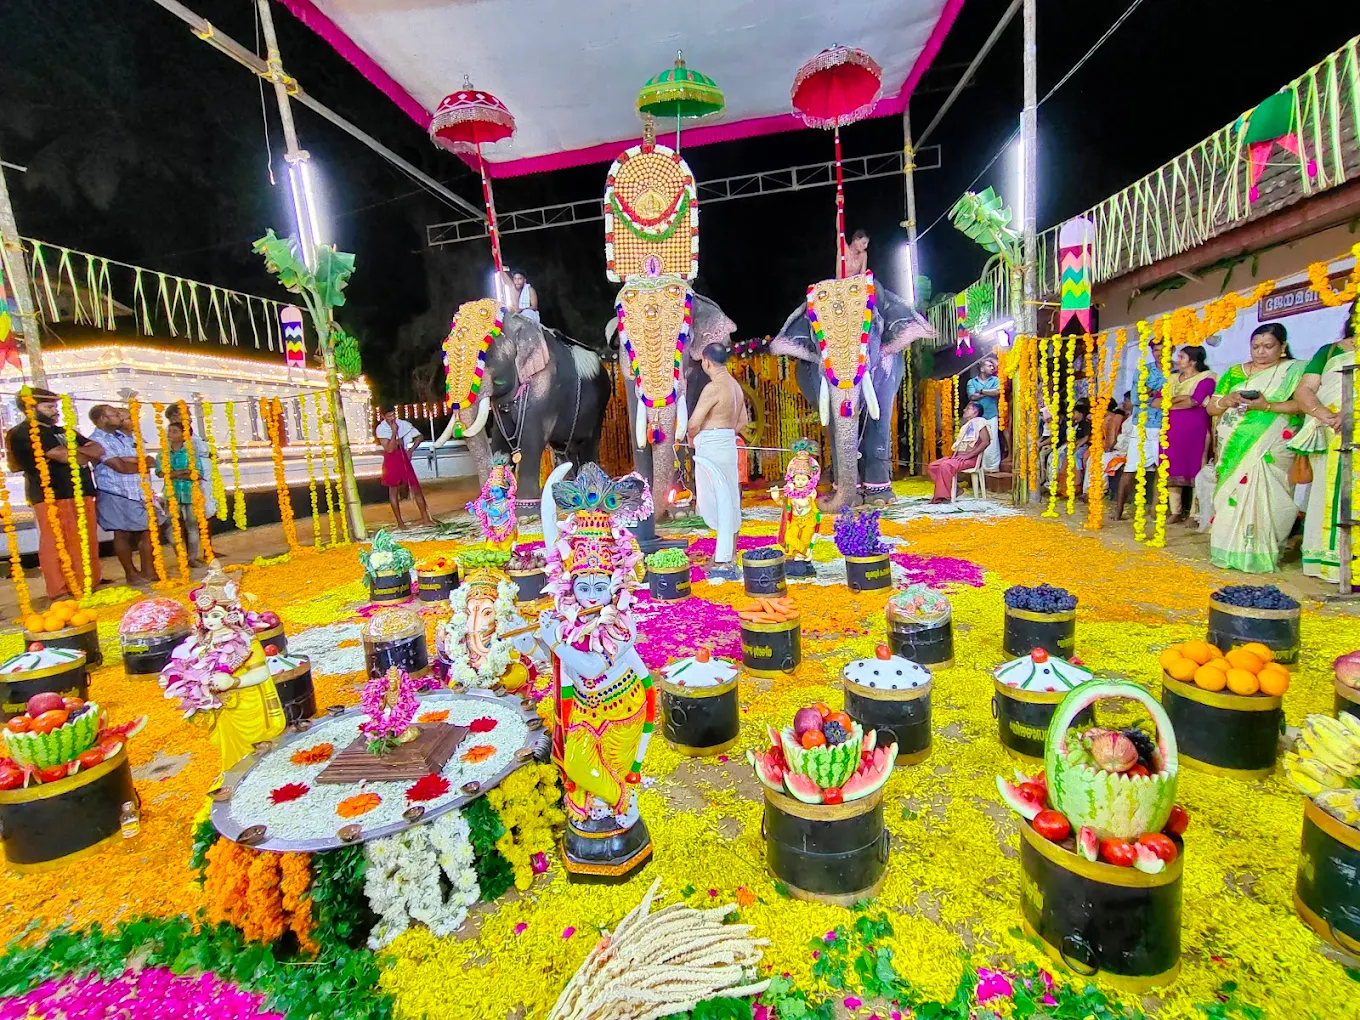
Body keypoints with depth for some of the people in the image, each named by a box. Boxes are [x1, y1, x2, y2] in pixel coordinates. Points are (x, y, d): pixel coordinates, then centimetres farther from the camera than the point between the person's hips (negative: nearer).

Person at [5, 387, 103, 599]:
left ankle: (88, 587, 17)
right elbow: (62, 456, -15)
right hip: (52, 497, -7)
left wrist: (73, 450, -5)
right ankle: (61, 593, 0)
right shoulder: (22, 433, -3)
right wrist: (86, 454, 4)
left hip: (81, 493, 7)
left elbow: (99, 450, 13)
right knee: (57, 546, -4)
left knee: (87, 543, 9)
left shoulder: (63, 431, 22)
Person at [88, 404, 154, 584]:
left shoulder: (123, 435, 13)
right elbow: (121, 467, -18)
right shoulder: (97, 440, -11)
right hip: (115, 495, -7)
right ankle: (131, 574, 11)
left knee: (147, 531, 7)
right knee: (123, 534, 2)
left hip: (138, 492, 7)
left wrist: (128, 460, -16)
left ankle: (148, 571, 15)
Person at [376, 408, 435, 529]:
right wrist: (394, 432, -24)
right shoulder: (380, 429, -12)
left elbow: (420, 436, 7)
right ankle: (400, 522, 11)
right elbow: (390, 449, -20)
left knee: (416, 487, -1)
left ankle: (425, 519, 4)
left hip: (403, 456, 2)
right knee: (393, 489, 4)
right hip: (391, 460, -2)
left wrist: (410, 450, -1)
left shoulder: (403, 424, -6)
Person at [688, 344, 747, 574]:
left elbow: (694, 423, -19)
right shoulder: (735, 385, 12)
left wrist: (692, 438, 1)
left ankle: (723, 558, 2)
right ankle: (728, 555, 24)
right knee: (728, 502, 13)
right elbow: (742, 422, 20)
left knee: (719, 503, -4)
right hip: (728, 445, 9)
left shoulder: (713, 388, -16)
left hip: (711, 449, -9)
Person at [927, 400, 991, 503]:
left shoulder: (979, 421, -1)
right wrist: (955, 455, 4)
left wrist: (968, 455, -19)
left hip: (970, 459, -9)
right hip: (959, 457, 9)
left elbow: (985, 441, -14)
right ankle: (953, 489, -8)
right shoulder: (966, 425, 27)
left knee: (945, 465, -34)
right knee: (932, 466, -9)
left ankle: (943, 496, -27)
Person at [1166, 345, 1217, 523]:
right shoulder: (1172, 379, 16)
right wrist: (1180, 398, -6)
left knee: (1195, 469, -4)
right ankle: (1177, 512, 8)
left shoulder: (1206, 378, -3)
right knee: (1173, 469, 3)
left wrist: (1169, 403, -2)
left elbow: (1192, 402, -15)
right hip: (1171, 430, 6)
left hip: (1194, 430, -6)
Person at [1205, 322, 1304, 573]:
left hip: (1270, 450, -2)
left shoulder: (1293, 371, 8)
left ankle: (1260, 553, -8)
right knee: (1233, 493, -4)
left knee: (1263, 495, -11)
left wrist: (1267, 406, -17)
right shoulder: (1235, 373, 16)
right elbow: (1211, 408, 13)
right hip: (1234, 448, 3)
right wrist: (1227, 400, -7)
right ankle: (1230, 550, -2)